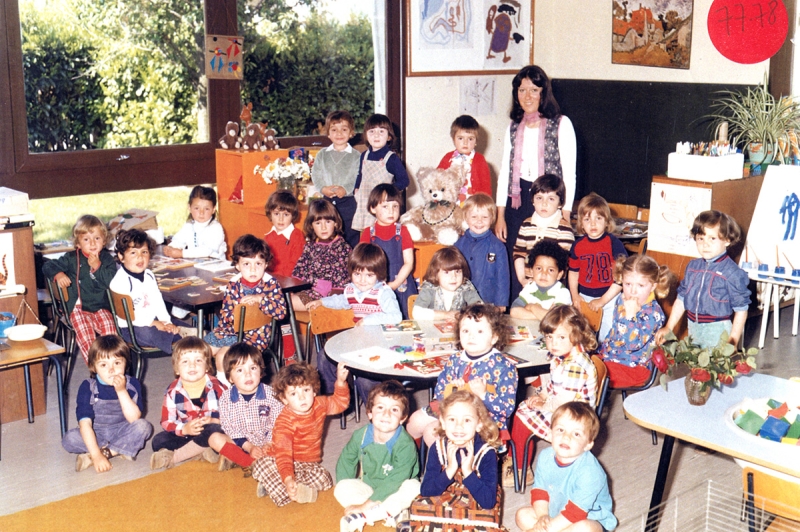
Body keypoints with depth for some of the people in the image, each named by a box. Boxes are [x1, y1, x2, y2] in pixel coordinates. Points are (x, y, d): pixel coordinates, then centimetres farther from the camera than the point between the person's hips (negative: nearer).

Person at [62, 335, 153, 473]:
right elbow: (85, 423, -23)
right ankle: (122, 450, -19)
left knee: (143, 426, -26)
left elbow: (134, 419, -22)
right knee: (69, 439, -27)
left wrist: (122, 391, -32)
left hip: (121, 432, 0)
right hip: (96, 434, 0)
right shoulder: (88, 388, -16)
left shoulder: (132, 384, -13)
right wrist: (97, 455, -33)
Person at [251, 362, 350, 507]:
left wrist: (341, 382, -3)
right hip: (289, 463, -4)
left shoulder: (320, 405, -6)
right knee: (260, 465, -32)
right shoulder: (284, 422, -26)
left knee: (324, 480, -30)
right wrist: (288, 478, -55)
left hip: (310, 465, 4)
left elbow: (339, 403, 15)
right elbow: (283, 453, -38)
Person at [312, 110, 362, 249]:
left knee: (351, 236, 3)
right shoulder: (322, 155, 10)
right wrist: (323, 188, -12)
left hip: (348, 202, -3)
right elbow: (315, 175, 5)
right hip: (327, 201, 3)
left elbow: (359, 178, -10)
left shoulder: (356, 156, 0)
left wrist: (346, 189, -22)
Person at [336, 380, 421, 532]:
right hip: (368, 486, 3)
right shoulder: (360, 436, -12)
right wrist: (348, 493, -8)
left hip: (393, 491, -3)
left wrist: (368, 504, -31)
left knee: (412, 488, -33)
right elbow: (346, 461, 2)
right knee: (342, 488, -21)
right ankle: (387, 514, -27)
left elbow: (396, 481, -29)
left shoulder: (406, 445, -26)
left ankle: (362, 516, -31)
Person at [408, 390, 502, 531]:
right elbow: (425, 492, -14)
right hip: (443, 502, 3)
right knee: (418, 507, -24)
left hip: (477, 507, -3)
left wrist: (468, 472, -31)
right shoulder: (437, 448, -10)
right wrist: (449, 470, -26)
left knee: (486, 519, -34)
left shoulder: (487, 453, -18)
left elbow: (489, 502, -24)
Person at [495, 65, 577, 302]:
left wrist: (565, 214, -8)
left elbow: (569, 171, -4)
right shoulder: (514, 127, 10)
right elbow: (505, 171, 12)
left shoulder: (561, 124, -3)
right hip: (518, 201, 4)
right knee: (515, 265, 5)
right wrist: (500, 216, 7)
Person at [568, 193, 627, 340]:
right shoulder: (578, 245, -1)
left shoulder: (614, 243, -13)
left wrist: (603, 300, -15)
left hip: (610, 298, -4)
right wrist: (575, 295, 0)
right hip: (585, 298, 4)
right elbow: (573, 271, 12)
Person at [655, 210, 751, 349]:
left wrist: (732, 342, -12)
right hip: (693, 331, 5)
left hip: (718, 332, -5)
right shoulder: (692, 266, 4)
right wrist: (668, 328, 9)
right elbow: (681, 299, 11)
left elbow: (741, 310, -11)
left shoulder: (732, 273, -13)